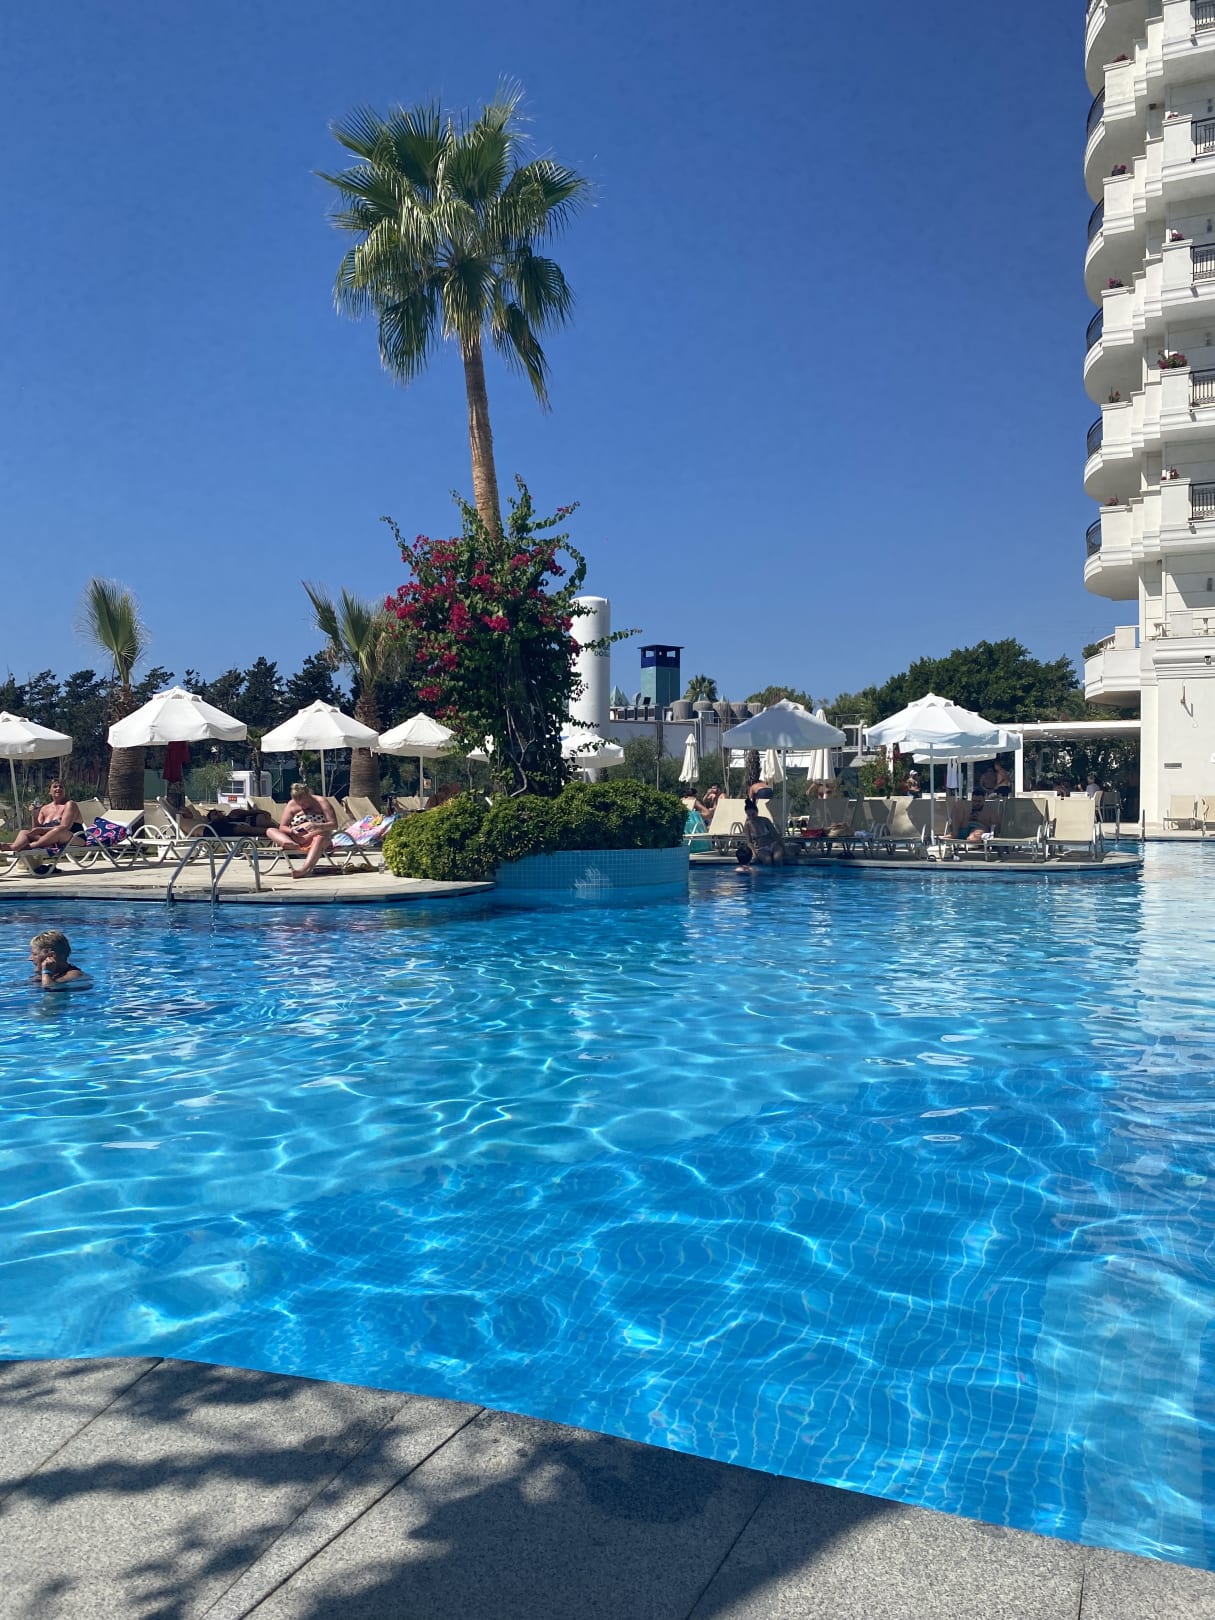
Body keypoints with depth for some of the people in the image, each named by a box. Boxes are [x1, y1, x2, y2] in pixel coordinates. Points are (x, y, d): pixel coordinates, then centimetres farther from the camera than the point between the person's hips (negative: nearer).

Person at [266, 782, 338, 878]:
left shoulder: (321, 802, -4)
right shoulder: (292, 805, 5)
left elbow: (334, 825, -12)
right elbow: (282, 827, 3)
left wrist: (315, 826, -30)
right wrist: (291, 831, -21)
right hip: (297, 838, 4)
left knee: (321, 837, -41)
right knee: (270, 830, -14)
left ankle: (304, 868, -59)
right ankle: (291, 844, -44)